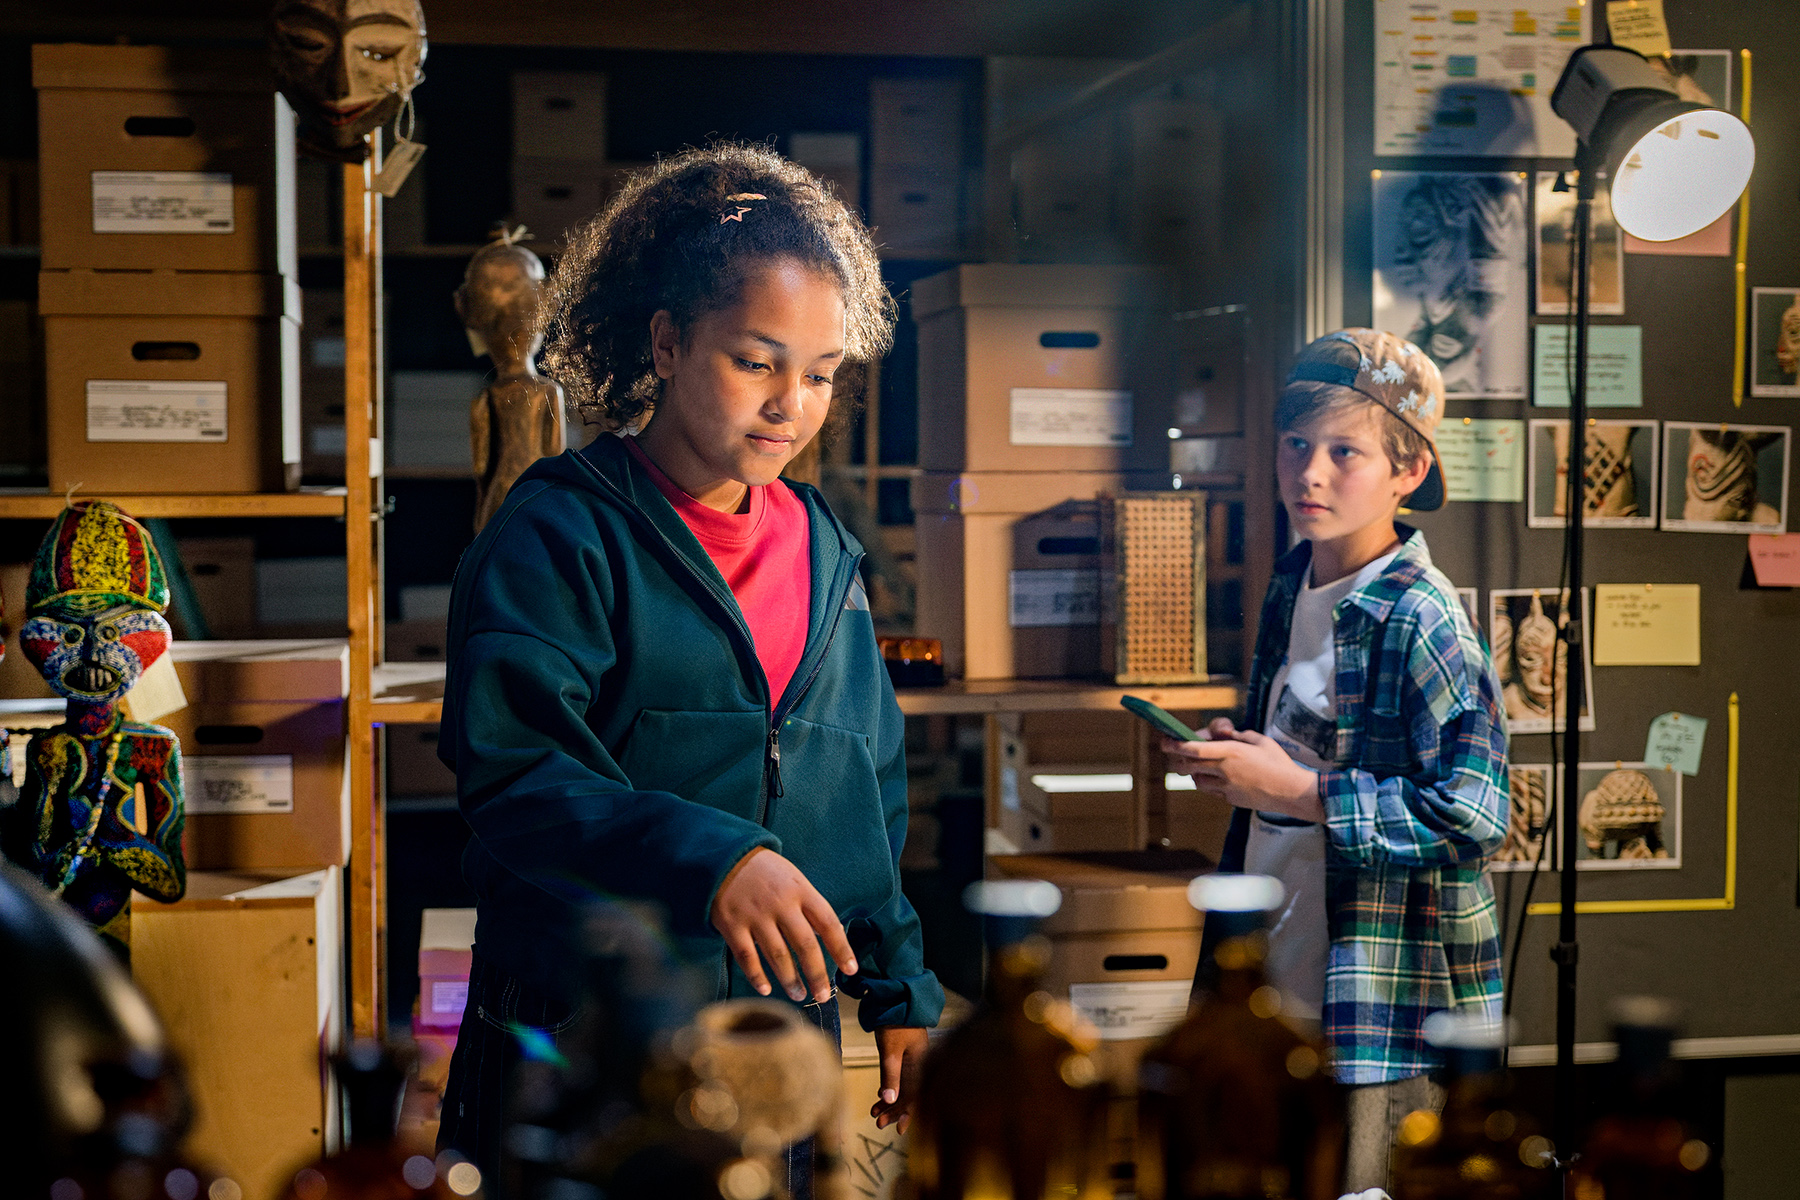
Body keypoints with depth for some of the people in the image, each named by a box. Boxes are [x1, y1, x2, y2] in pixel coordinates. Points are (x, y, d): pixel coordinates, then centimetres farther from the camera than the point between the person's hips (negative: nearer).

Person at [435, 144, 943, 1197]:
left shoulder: (823, 553, 12)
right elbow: (511, 771, -21)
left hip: (783, 1025, 6)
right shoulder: (559, 534, -8)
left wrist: (902, 992, 15)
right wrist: (702, 857, -35)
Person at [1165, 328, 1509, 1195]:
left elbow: (1474, 814, -24)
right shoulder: (1292, 586, 8)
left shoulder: (1421, 622, -17)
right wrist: (1234, 757, 3)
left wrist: (1297, 790, -22)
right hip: (1271, 999, 8)